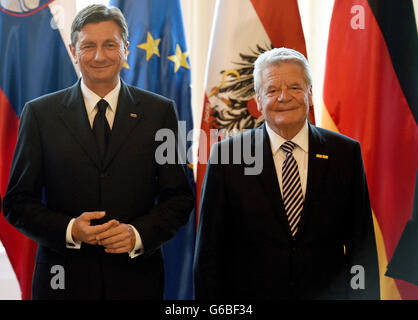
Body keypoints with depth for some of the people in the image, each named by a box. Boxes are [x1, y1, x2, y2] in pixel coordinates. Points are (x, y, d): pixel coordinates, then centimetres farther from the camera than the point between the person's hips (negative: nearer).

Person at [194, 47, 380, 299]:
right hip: (249, 292, -1)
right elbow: (210, 249, -5)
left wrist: (366, 295, -7)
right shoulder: (226, 155, -6)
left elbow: (363, 248, -1)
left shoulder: (345, 153, -3)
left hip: (327, 292, 1)